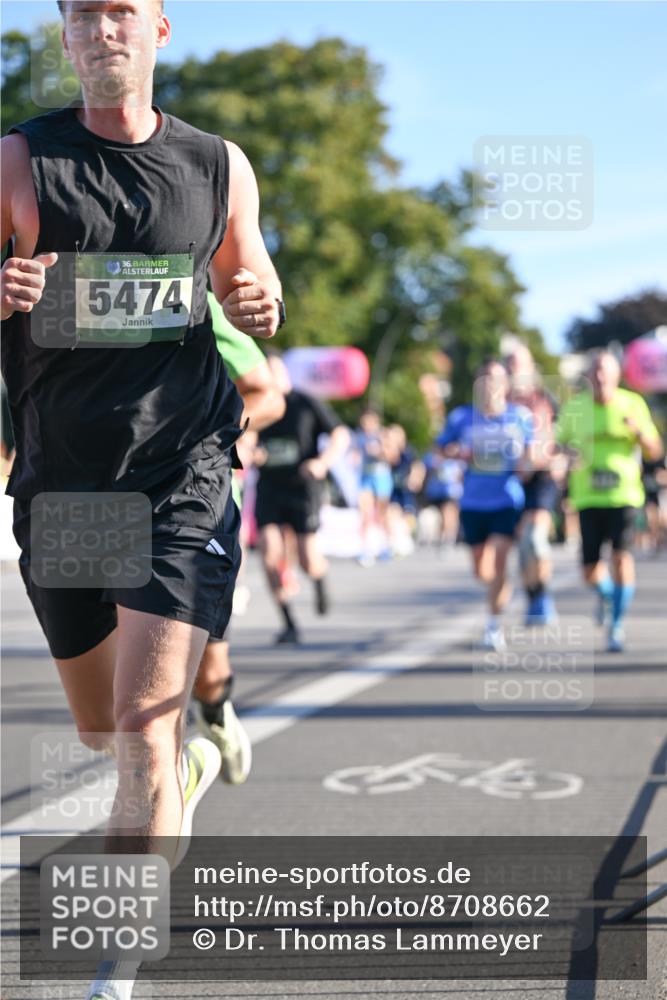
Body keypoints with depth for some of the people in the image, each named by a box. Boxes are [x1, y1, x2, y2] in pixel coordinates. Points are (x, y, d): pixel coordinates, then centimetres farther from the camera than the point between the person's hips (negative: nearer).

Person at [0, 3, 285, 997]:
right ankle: (192, 764, 54)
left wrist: (262, 303, -3)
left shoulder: (220, 166, 5)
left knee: (140, 737, -13)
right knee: (100, 724, 18)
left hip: (181, 479, -1)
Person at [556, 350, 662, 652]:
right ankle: (606, 593, 37)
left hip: (624, 494, -1)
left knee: (621, 555, -17)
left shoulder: (633, 404, 1)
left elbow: (654, 452, 3)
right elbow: (561, 442, 17)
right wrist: (570, 452, -7)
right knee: (590, 572, -1)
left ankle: (617, 625, -1)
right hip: (588, 497, 1)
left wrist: (638, 430, -18)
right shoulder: (574, 407, 3)